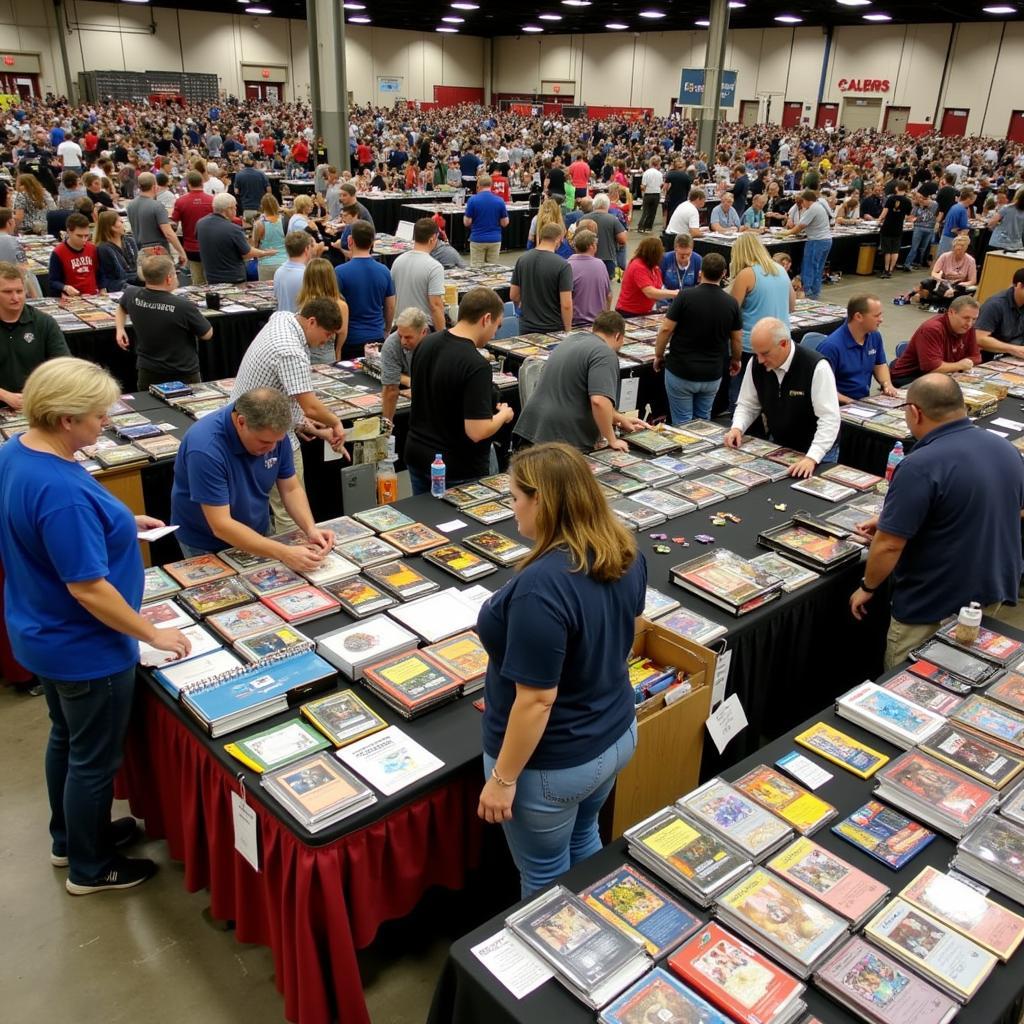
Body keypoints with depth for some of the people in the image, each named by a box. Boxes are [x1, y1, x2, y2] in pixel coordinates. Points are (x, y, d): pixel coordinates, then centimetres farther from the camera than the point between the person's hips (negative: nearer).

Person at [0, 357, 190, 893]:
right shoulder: (61, 490, -34)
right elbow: (87, 588, -30)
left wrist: (118, 522, 8)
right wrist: (152, 634, -19)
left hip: (44, 637, 10)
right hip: (85, 649, -10)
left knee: (66, 739, 27)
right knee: (94, 759, 12)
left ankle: (70, 837, 48)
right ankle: (90, 868, 33)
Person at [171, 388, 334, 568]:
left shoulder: (273, 432, -11)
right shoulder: (205, 448, -28)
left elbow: (291, 489, -1)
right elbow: (220, 526, -29)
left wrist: (311, 529, -19)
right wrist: (284, 553, -35)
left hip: (257, 539, 3)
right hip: (208, 548, -2)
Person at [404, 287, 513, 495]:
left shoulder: (426, 344, -1)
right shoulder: (476, 366, -25)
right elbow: (477, 431, -27)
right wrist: (504, 415, -8)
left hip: (417, 456, 7)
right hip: (458, 470, -7)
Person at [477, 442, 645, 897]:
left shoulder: (541, 586, -34)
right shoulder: (626, 551, -8)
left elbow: (537, 699, -29)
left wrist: (503, 777, -16)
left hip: (552, 765, -8)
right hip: (615, 735, 8)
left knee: (545, 876, 18)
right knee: (583, 840, 31)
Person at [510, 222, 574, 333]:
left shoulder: (522, 259, 0)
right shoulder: (562, 265, -16)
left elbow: (513, 296, 7)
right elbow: (566, 305, -18)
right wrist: (568, 332, -6)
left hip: (527, 328, 4)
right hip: (553, 329, -4)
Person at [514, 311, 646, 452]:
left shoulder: (572, 341, 21)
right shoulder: (605, 354, -8)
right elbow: (599, 401, -22)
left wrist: (620, 418, 37)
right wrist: (612, 441, -8)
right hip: (565, 441, -8)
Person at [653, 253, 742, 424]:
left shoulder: (685, 296, -13)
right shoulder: (731, 303, -3)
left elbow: (666, 329, -13)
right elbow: (737, 339, 5)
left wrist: (658, 355, 3)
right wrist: (736, 360, 24)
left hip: (680, 372, -3)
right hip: (712, 375, 3)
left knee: (682, 422, 6)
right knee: (703, 420, 18)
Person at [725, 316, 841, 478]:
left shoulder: (817, 367, -24)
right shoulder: (756, 363, -8)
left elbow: (829, 419, -27)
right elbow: (748, 404, 6)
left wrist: (811, 458, -37)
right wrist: (737, 428, -14)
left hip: (817, 452, -4)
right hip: (777, 446, 4)